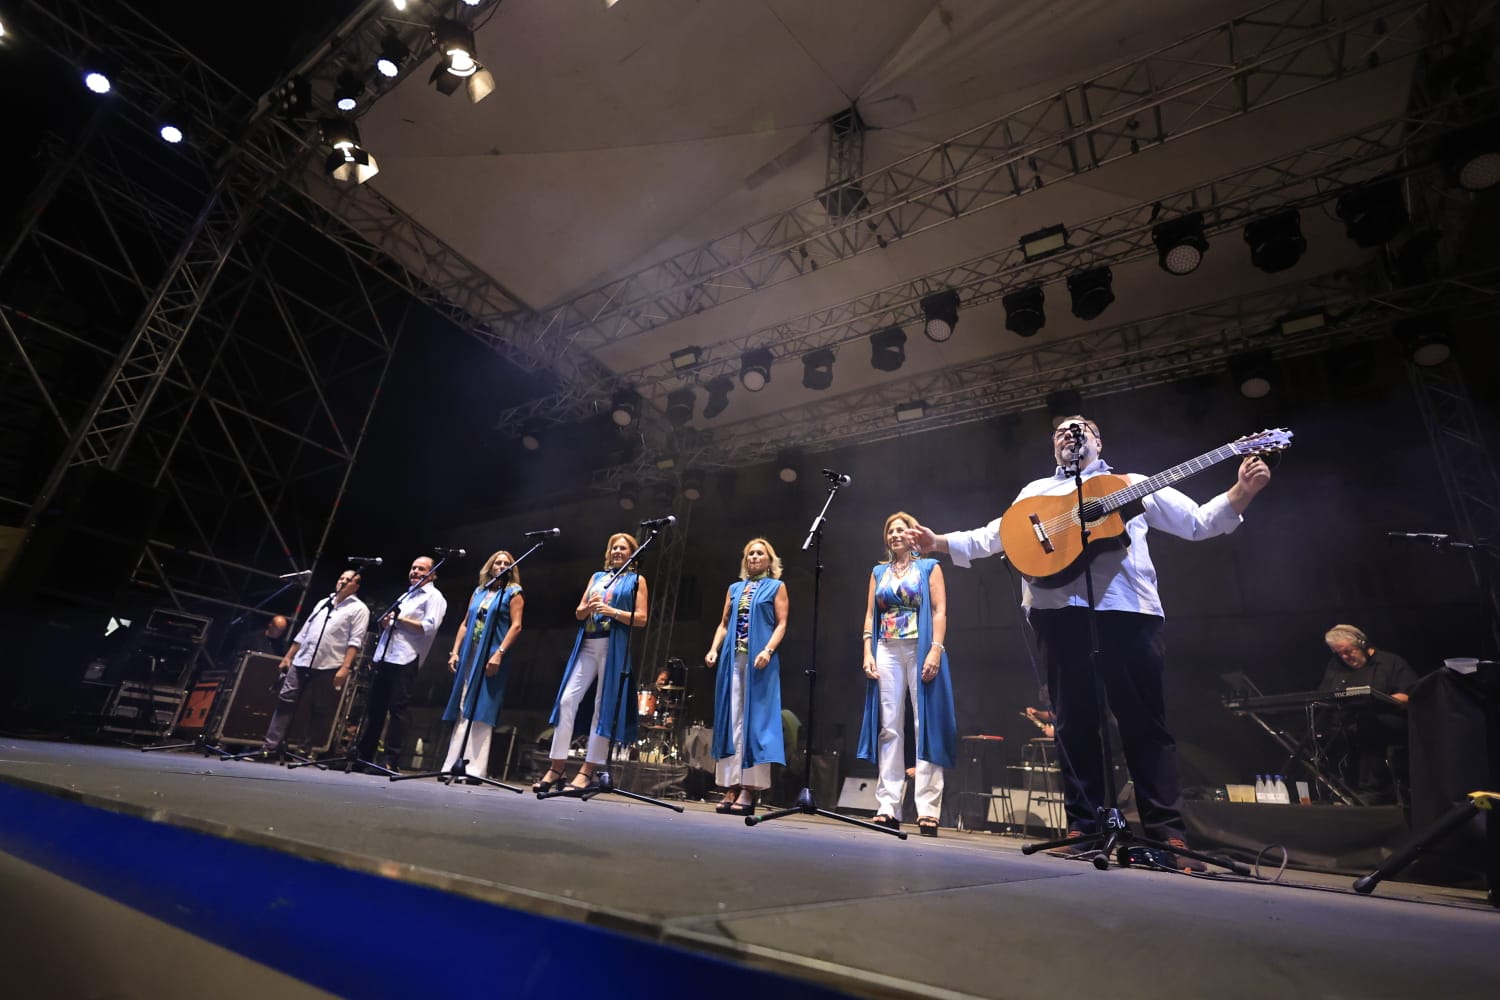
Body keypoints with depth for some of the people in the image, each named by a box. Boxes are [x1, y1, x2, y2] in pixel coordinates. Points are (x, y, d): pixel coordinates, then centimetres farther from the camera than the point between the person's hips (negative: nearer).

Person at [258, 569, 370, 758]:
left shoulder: (359, 609, -1)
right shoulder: (323, 603, 19)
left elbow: (355, 641, -10)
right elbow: (304, 632, 22)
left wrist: (345, 667, -20)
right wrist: (288, 656, 16)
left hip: (329, 666, -5)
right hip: (301, 662, 6)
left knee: (319, 711, 1)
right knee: (285, 701, 0)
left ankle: (304, 750, 9)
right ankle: (270, 746, 4)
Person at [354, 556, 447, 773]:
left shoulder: (434, 597, 0)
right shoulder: (405, 596, 25)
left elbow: (430, 627, -14)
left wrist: (401, 619, -11)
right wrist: (384, 622, 4)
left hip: (406, 661, -8)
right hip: (383, 658, 8)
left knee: (398, 710, -8)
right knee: (374, 707, 11)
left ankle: (391, 761, -5)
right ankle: (364, 755, 19)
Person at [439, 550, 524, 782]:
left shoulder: (513, 592, 3)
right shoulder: (479, 591, 19)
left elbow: (516, 626, -8)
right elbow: (465, 624, 18)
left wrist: (499, 653, -18)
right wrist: (455, 652, 6)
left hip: (491, 658, -6)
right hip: (468, 657, 6)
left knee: (481, 712, -9)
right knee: (462, 711, 5)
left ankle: (475, 768, -7)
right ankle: (453, 764, 8)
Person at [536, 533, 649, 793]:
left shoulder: (636, 580, 7)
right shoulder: (597, 577, 20)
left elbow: (641, 619, -3)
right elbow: (578, 613, 16)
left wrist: (613, 612, -15)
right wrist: (588, 608, -6)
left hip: (614, 647, -4)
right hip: (587, 645, 4)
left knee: (604, 706, -4)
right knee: (567, 699, -5)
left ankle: (587, 772, 1)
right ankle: (556, 768, 1)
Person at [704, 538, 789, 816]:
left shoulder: (776, 587, 8)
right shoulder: (734, 588, 19)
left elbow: (781, 624, -1)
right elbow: (724, 624, 16)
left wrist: (768, 650, -16)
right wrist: (714, 649, 1)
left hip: (759, 660, -4)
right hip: (732, 658, 4)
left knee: (754, 722, -5)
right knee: (731, 721, 2)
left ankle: (748, 791, -3)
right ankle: (731, 789, 6)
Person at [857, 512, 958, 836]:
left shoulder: (929, 567, 7)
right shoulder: (879, 572, 17)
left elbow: (939, 612, -2)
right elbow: (870, 615, 12)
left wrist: (936, 650, -14)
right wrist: (867, 653, 1)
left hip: (921, 650, -3)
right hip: (887, 651, 3)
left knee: (926, 726, -3)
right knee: (889, 728, 2)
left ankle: (928, 810, -1)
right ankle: (888, 807, 6)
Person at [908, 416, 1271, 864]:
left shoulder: (1133, 484, 23)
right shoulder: (1035, 491, 26)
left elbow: (1196, 522, 18)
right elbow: (993, 535, 22)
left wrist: (1242, 491, 3)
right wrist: (940, 541, 12)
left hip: (1128, 608, -1)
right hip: (1059, 608, 1)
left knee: (1143, 719, -2)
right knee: (1073, 719, 3)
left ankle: (1167, 832, 6)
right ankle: (1083, 825, 11)